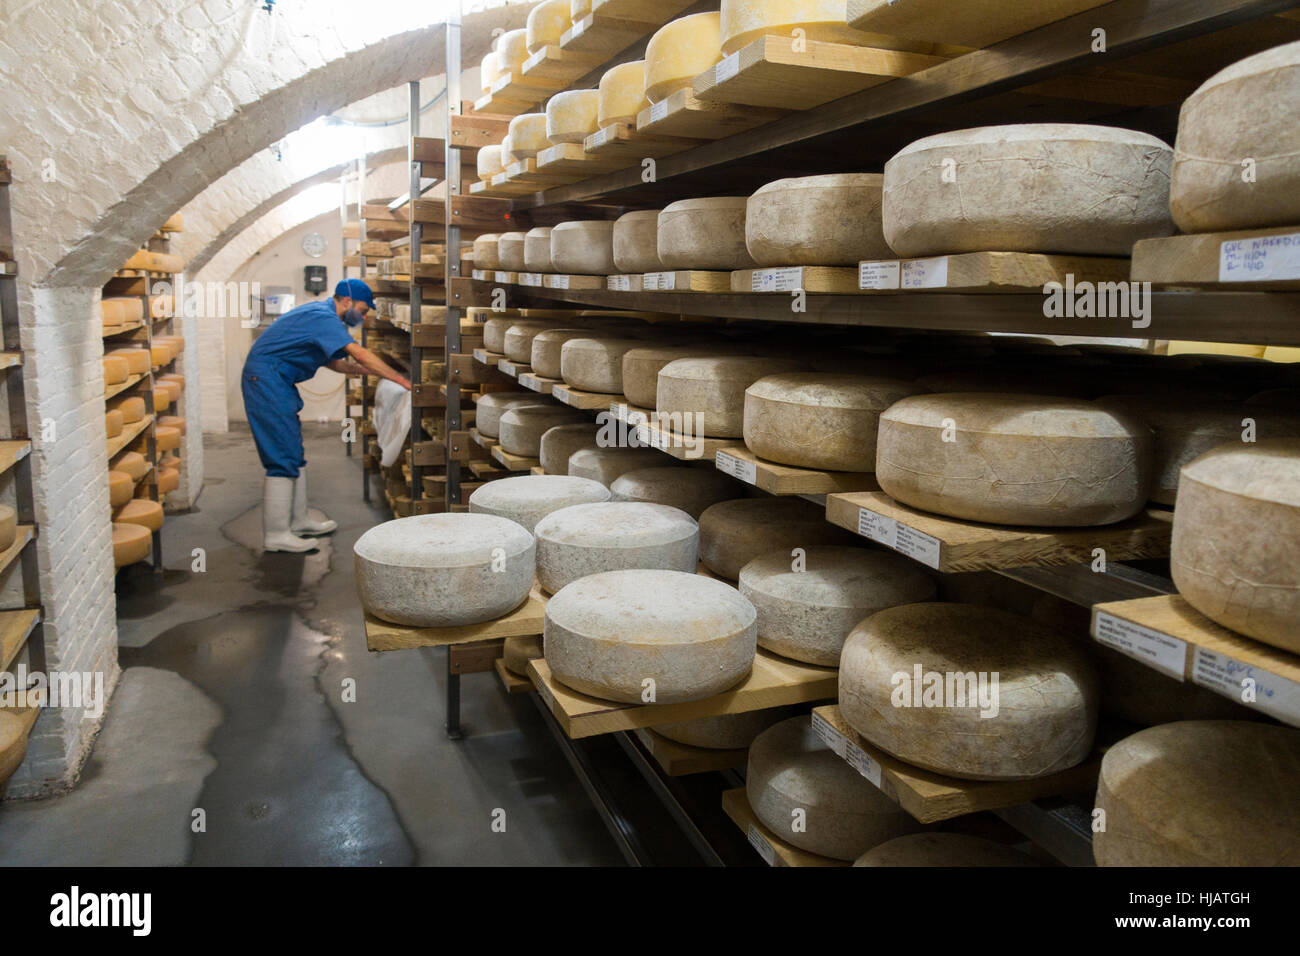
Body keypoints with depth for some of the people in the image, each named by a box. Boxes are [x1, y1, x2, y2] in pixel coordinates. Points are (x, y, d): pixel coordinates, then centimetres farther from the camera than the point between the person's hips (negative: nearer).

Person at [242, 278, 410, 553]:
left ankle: (298, 520, 22)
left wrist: (372, 371, 10)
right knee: (283, 457, -11)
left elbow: (335, 362, 20)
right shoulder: (323, 317, -17)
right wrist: (402, 381, -22)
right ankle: (276, 534, -7)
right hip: (266, 379, -11)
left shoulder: (323, 317, 16)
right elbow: (360, 354, -24)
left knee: (293, 454, 14)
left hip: (277, 381, 11)